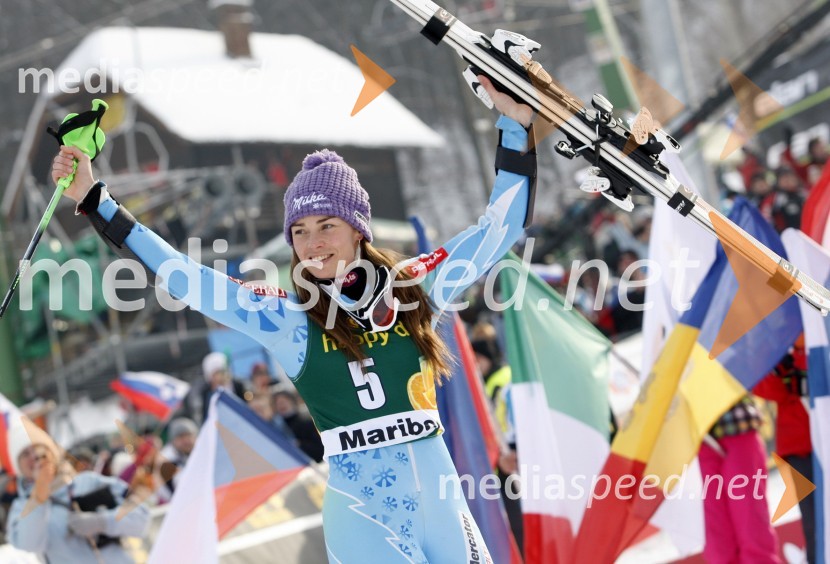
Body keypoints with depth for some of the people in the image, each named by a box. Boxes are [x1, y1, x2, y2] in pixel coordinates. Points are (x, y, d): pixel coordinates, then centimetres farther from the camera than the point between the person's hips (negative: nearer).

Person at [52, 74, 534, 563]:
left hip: (441, 499, 2)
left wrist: (515, 126, 9)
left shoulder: (413, 288, 4)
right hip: (363, 516, -2)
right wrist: (94, 200, -1)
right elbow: (181, 275, 0)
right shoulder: (287, 319, 0)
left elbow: (501, 228, 12)